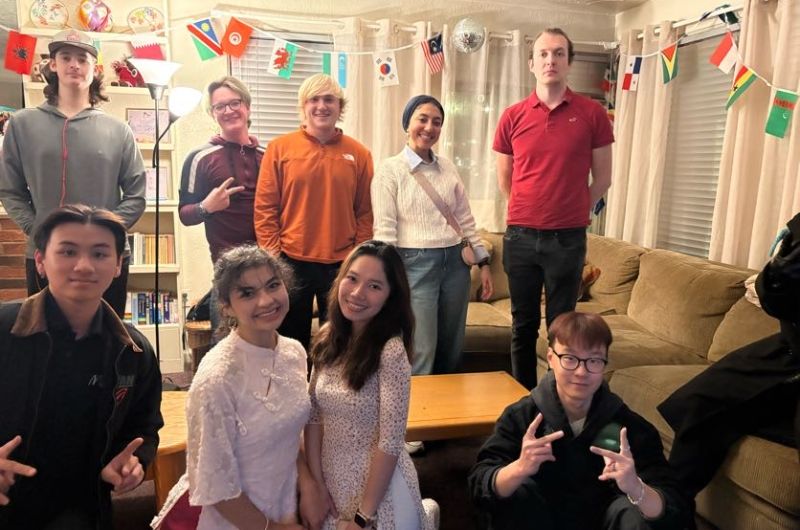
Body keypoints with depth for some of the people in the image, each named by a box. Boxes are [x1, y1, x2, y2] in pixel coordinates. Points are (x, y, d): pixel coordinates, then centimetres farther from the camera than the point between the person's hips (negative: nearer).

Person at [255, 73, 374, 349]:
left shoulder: (358, 153, 3)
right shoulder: (279, 148, 0)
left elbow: (365, 212, 3)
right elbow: (264, 208, -1)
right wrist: (272, 256, -6)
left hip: (342, 265, 1)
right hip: (291, 262, 0)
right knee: (290, 341, 14)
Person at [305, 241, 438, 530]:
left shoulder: (391, 351, -24)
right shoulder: (328, 338, -5)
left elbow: (390, 443, -21)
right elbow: (314, 416, 0)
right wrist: (316, 483, -3)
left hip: (379, 483, -5)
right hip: (332, 478, 5)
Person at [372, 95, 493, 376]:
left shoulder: (448, 167, 11)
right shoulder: (389, 170, -4)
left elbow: (465, 219, 15)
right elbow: (384, 230, -9)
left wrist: (483, 262, 12)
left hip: (455, 263, 5)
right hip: (415, 264, -5)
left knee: (451, 353, 13)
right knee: (421, 356, -3)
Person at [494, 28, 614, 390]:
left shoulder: (592, 114, -1)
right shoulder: (512, 117, 3)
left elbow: (602, 178, 6)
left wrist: (572, 213, 10)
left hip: (568, 238, -1)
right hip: (520, 236, 2)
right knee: (523, 325, 12)